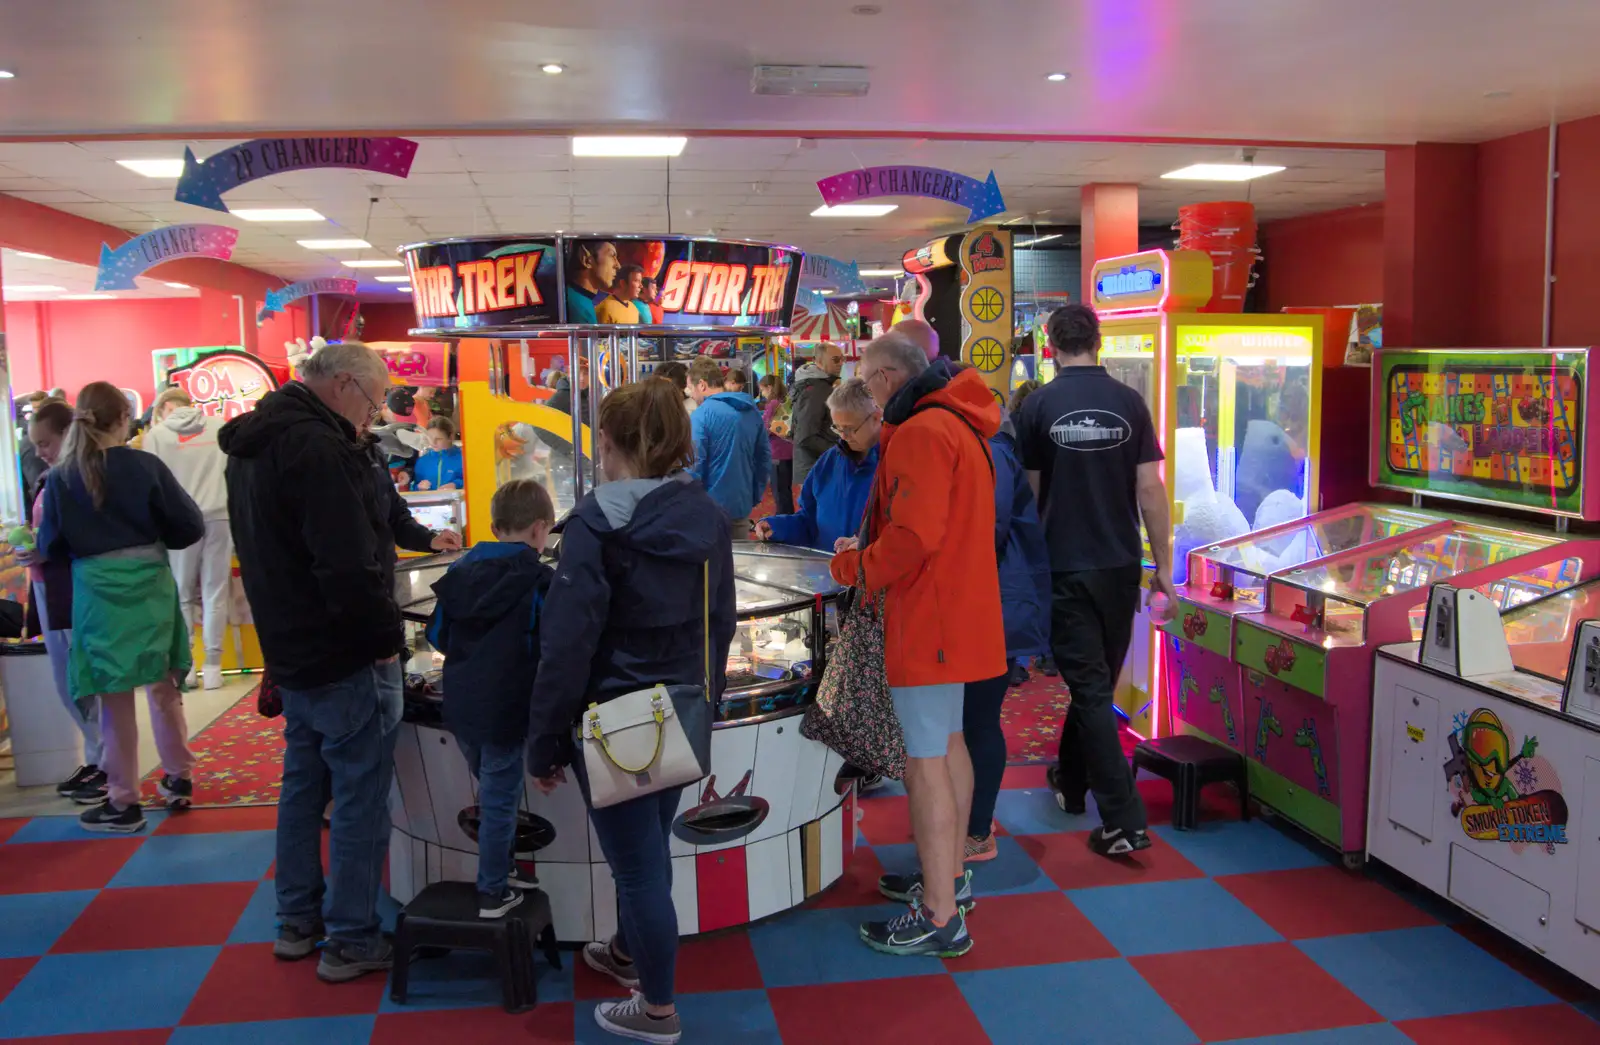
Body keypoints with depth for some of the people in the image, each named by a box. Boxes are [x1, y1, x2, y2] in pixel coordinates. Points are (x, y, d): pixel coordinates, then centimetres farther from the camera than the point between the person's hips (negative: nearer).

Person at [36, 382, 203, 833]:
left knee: (115, 699, 6)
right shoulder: (146, 465, -7)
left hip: (97, 591, -1)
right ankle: (179, 778, 29)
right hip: (150, 584, 1)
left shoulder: (60, 477, -4)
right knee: (164, 686, 17)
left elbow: (51, 546, 2)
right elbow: (191, 526, -5)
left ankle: (123, 802, 14)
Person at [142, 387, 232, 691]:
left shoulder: (157, 434, 4)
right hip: (220, 516, 1)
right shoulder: (220, 426, 8)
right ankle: (212, 665, 6)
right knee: (215, 591, 6)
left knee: (181, 594, 11)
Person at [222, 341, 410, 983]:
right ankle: (350, 943, 10)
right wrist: (385, 634, -15)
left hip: (292, 651, 10)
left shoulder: (253, 445, 11)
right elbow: (350, 566, -28)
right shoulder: (318, 449, -22)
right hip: (346, 660, -10)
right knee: (361, 801, 1)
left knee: (303, 785, 19)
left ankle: (296, 923, 31)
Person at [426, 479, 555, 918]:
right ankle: (493, 894, 17)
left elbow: (436, 637, 10)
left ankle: (503, 868, 36)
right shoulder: (539, 580, -13)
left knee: (492, 791, 23)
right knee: (500, 801, 6)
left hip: (460, 706, 6)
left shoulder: (462, 571, 4)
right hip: (504, 710, -6)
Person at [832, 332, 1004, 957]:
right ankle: (950, 876, 35)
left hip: (928, 622, -11)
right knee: (948, 742, 20)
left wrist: (852, 566, -10)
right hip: (957, 612, 11)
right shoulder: (959, 425, 16)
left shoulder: (921, 433, -18)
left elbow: (914, 538, -25)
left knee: (927, 759, -6)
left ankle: (940, 919, 0)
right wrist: (870, 548, 12)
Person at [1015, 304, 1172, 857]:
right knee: (1096, 679, 19)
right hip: (1120, 564, 3)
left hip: (1065, 567, -2)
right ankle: (1071, 779, 37)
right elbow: (1149, 489, -4)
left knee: (1091, 687, 0)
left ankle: (1124, 821, -4)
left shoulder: (1038, 406, -6)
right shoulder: (1128, 402, -2)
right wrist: (1163, 563, 4)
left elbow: (1028, 492, -1)